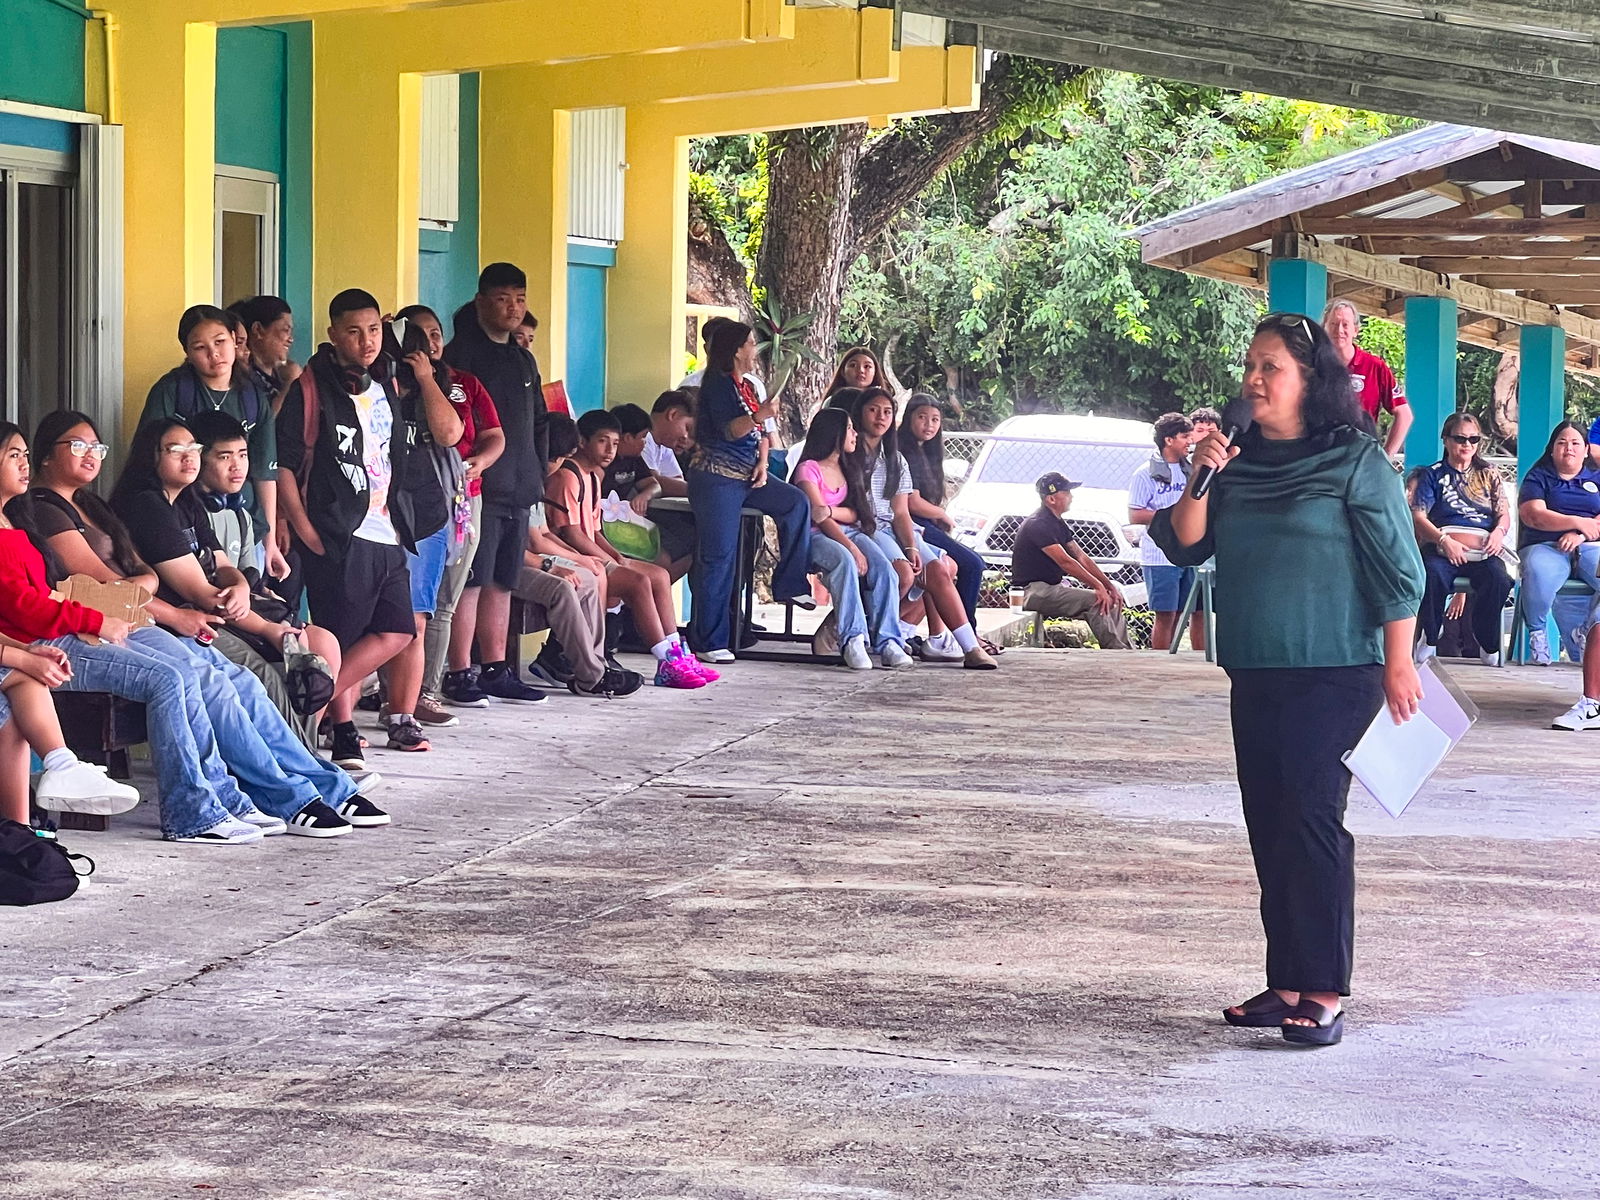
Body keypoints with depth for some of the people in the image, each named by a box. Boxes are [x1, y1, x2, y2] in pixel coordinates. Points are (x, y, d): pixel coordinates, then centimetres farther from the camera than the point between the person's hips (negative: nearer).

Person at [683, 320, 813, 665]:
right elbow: (726, 430, -20)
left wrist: (762, 462, 1)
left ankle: (789, 584, 0)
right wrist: (760, 415, -35)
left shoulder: (747, 387, 17)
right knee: (719, 558, -10)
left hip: (746, 476, 9)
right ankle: (710, 642, -8)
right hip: (717, 478, -9)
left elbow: (759, 434, 19)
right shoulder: (718, 384, -9)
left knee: (796, 503, -7)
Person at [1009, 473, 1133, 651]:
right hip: (1033, 591, -10)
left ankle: (1128, 652, -5)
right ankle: (1115, 650, -21)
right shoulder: (1038, 525, -18)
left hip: (1054, 587, 10)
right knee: (1094, 600, -24)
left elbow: (1082, 558, 13)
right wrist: (1098, 586, -27)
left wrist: (1110, 586, 4)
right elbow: (1065, 561, -26)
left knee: (1112, 602, 1)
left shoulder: (1058, 524, 15)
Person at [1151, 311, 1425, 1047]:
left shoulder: (1355, 460, -7)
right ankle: (1287, 982, 14)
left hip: (1333, 675, -6)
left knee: (1312, 819, -11)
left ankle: (1323, 992, -8)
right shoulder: (1240, 462, 9)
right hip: (1254, 675, 6)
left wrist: (1399, 667, -9)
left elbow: (1398, 569, -7)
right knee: (1269, 827, 7)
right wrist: (1200, 481, -9)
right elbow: (1184, 547, 7)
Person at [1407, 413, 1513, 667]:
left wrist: (1499, 532, -9)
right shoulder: (1433, 475, 14)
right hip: (1441, 550, -1)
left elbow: (1504, 514, 16)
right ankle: (1430, 638, -17)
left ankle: (1487, 645, -16)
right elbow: (1418, 516, 2)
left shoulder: (1489, 475, 22)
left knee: (1499, 580, -33)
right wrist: (1444, 540, -15)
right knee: (1433, 576, -37)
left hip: (1482, 551, 2)